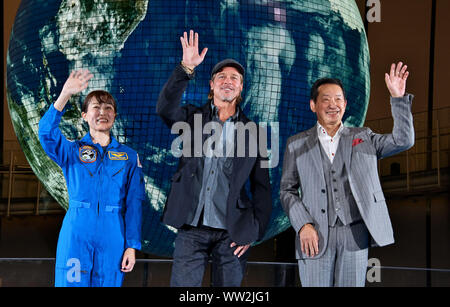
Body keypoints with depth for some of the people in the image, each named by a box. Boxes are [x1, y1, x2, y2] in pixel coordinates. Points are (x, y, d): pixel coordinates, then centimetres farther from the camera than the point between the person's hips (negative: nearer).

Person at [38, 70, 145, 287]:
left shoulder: (129, 157, 9)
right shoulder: (72, 151, 7)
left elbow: (134, 204, 6)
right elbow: (46, 132, -14)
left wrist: (132, 245, -1)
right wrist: (65, 95, -27)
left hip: (112, 240, 1)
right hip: (76, 237, -1)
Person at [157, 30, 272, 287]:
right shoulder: (194, 118, 9)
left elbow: (262, 187, 8)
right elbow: (166, 108, -13)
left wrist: (254, 232, 0)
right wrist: (186, 68, -23)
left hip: (232, 232, 1)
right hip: (192, 229, 0)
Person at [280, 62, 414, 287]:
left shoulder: (363, 138, 13)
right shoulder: (296, 144, 10)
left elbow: (403, 140, 2)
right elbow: (287, 190, 7)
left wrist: (398, 98, -7)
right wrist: (303, 225, -7)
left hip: (354, 235, 1)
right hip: (315, 236, -1)